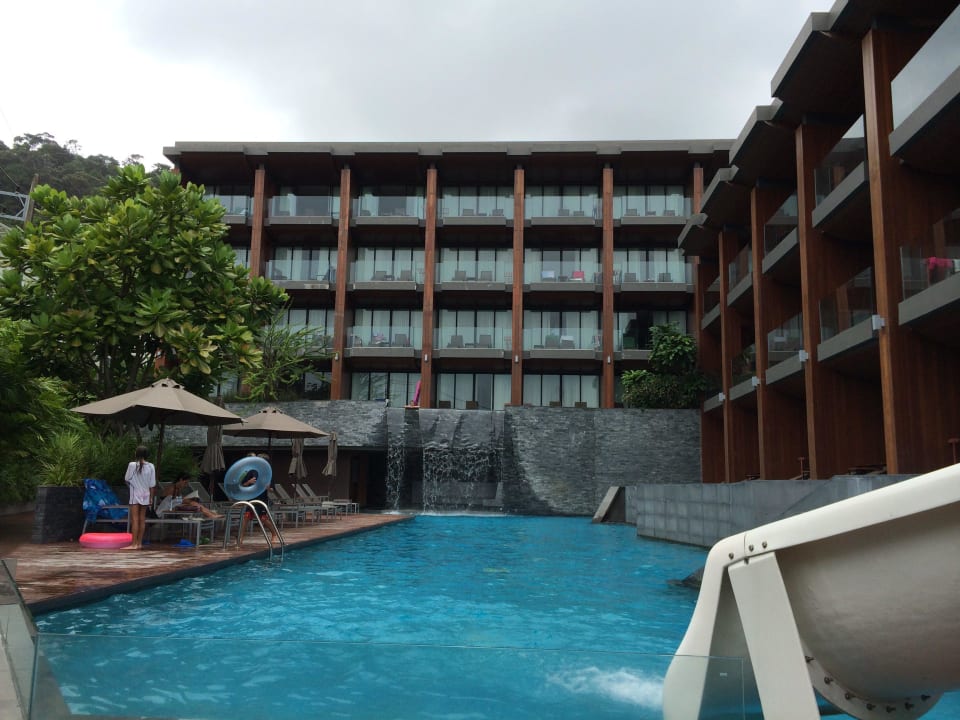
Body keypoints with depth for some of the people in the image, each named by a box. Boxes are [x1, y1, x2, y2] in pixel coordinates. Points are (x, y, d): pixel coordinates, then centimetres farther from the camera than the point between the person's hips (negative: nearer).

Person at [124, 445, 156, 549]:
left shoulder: (132, 465, -12)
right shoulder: (151, 466, -3)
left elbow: (126, 479, -2)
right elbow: (152, 484, 0)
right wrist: (151, 497, 8)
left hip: (135, 495, -3)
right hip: (145, 495, 4)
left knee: (135, 519, -4)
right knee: (142, 519, 8)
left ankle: (134, 544, -7)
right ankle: (139, 543, 13)